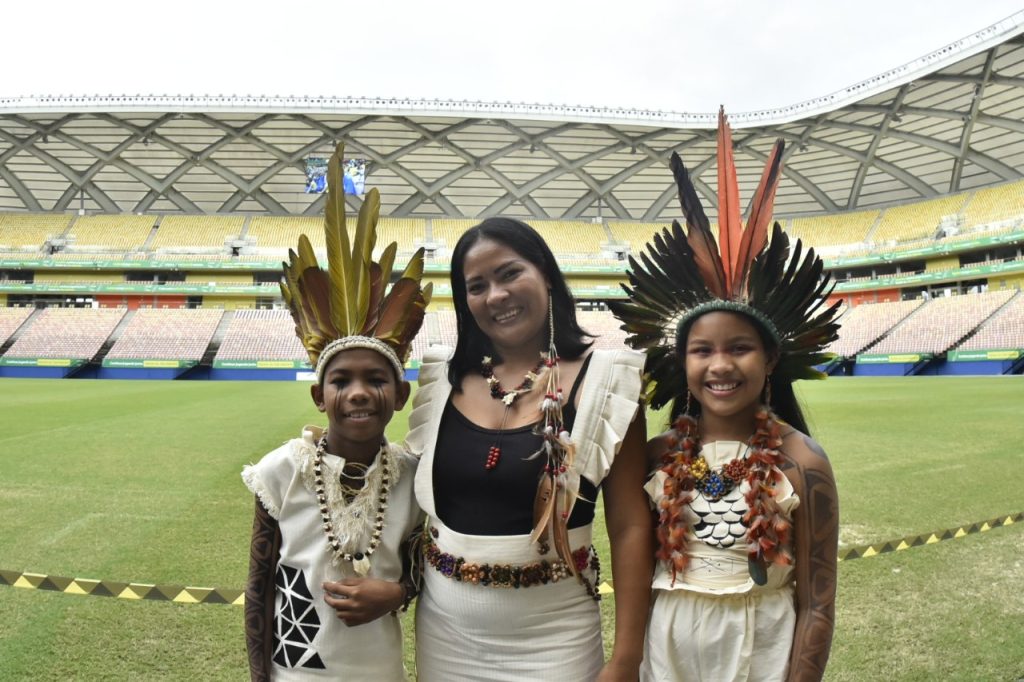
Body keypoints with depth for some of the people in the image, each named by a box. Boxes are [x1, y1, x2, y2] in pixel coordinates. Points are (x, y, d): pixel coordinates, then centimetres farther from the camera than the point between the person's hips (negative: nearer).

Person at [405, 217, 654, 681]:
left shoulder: (601, 381, -10)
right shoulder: (446, 380, 0)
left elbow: (631, 527, -10)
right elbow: (421, 497, 10)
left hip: (552, 637, -3)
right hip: (444, 630, 4)